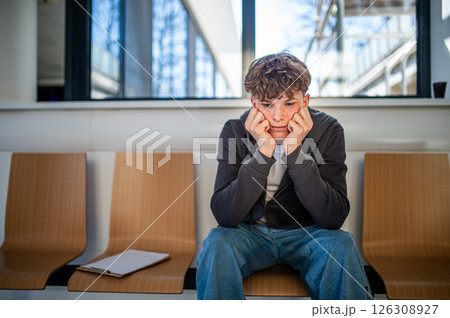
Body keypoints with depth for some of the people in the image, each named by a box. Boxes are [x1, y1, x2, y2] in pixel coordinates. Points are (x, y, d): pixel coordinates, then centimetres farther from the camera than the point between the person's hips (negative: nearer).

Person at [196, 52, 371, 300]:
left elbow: (334, 218, -22)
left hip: (307, 234, 1)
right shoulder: (235, 131, -14)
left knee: (341, 244, -29)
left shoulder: (327, 130, -13)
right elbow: (224, 216, -23)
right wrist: (263, 152, -31)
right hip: (250, 233, 0)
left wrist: (296, 151, -31)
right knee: (217, 242, -29)